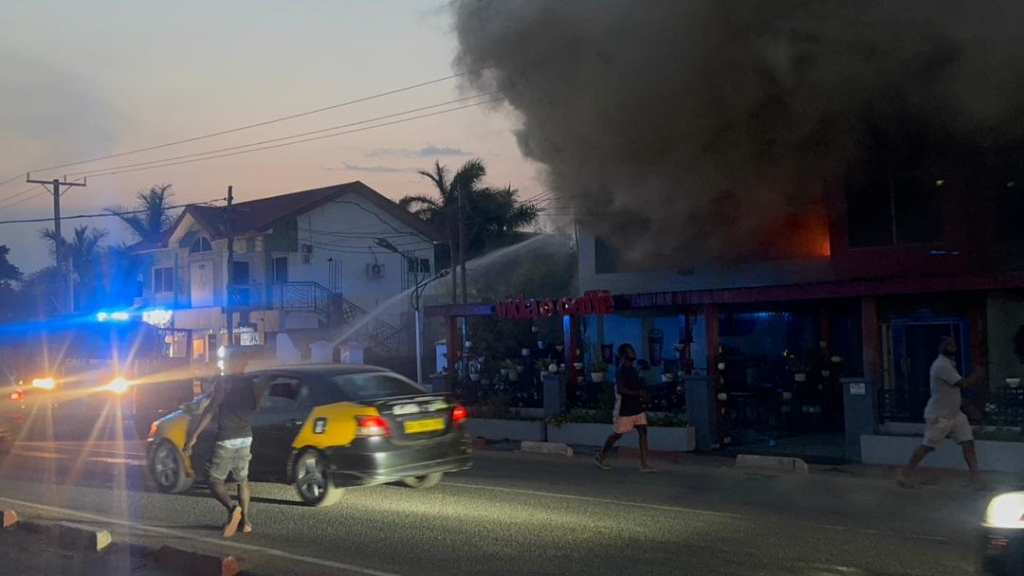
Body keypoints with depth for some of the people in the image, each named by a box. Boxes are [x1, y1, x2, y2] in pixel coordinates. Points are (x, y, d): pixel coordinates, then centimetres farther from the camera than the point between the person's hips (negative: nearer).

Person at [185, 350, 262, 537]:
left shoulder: (223, 382, -9)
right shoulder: (249, 383, 9)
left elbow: (211, 409, -18)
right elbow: (255, 406, 25)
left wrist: (194, 436, -19)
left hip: (227, 439, -6)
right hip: (246, 437, 6)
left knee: (215, 480, 0)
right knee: (242, 479, 17)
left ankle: (232, 508, -24)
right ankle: (246, 520, 12)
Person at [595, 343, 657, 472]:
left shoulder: (632, 370, 12)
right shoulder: (621, 370, -15)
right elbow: (620, 389, -25)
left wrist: (643, 395, 4)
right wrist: (638, 393, -23)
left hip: (637, 408, 8)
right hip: (624, 409, -8)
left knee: (643, 432, -3)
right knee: (617, 434, 4)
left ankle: (644, 464, -4)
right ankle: (601, 456, 25)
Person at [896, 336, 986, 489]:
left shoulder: (948, 364, 13)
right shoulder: (941, 366, -21)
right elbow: (963, 383, -24)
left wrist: (974, 378, 1)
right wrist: (977, 375, -7)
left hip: (955, 414, 9)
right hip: (939, 416, -9)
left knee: (968, 442, 0)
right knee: (927, 446, 1)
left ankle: (975, 478, 4)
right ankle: (905, 473, 14)